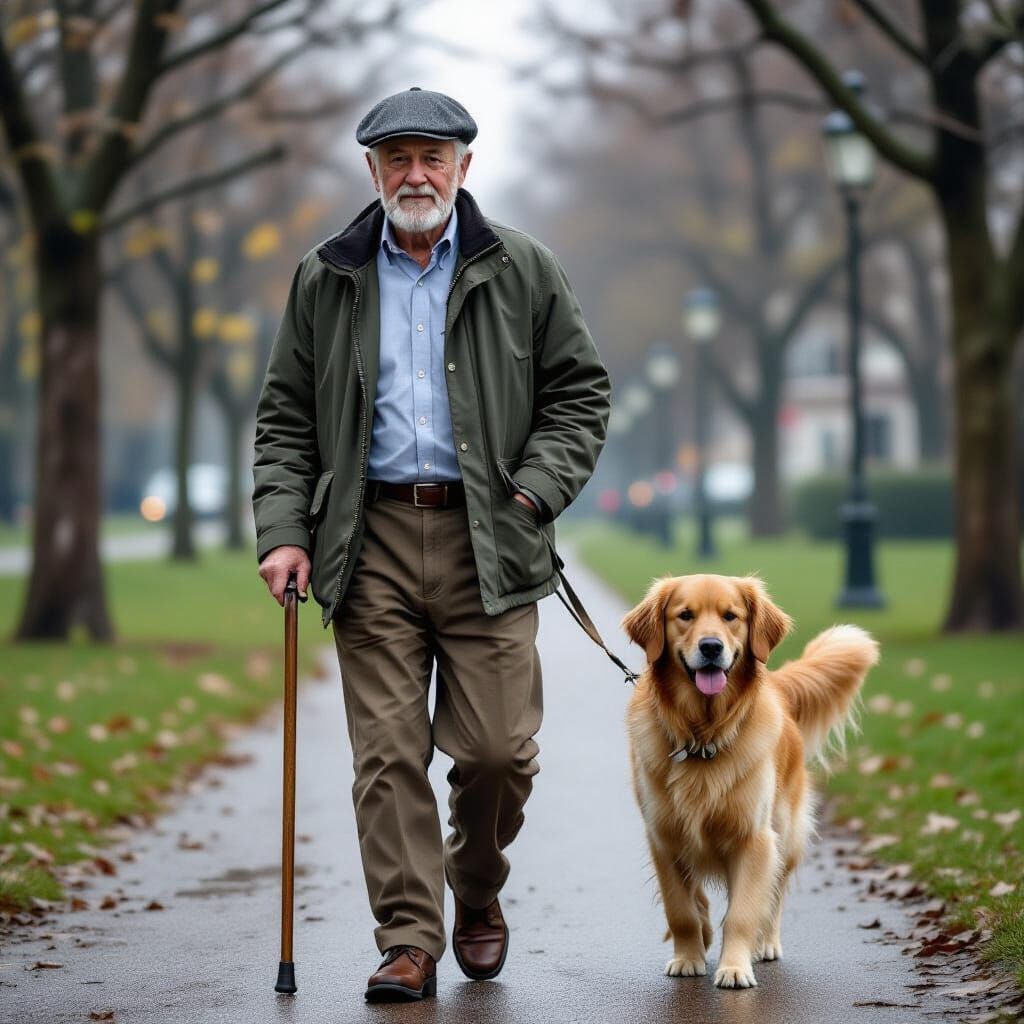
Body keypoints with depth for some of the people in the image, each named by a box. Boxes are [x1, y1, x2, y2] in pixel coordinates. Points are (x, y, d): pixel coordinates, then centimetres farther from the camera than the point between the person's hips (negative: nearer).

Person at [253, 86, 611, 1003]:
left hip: (487, 541, -1)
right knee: (387, 752, -3)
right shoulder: (325, 281, 11)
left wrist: (536, 490, -4)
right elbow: (285, 418, 12)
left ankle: (477, 893, 24)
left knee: (496, 747, -3)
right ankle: (409, 939, 4)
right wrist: (282, 532, 0)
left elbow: (581, 390, 10)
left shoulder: (523, 271, 7)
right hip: (371, 539, 1)